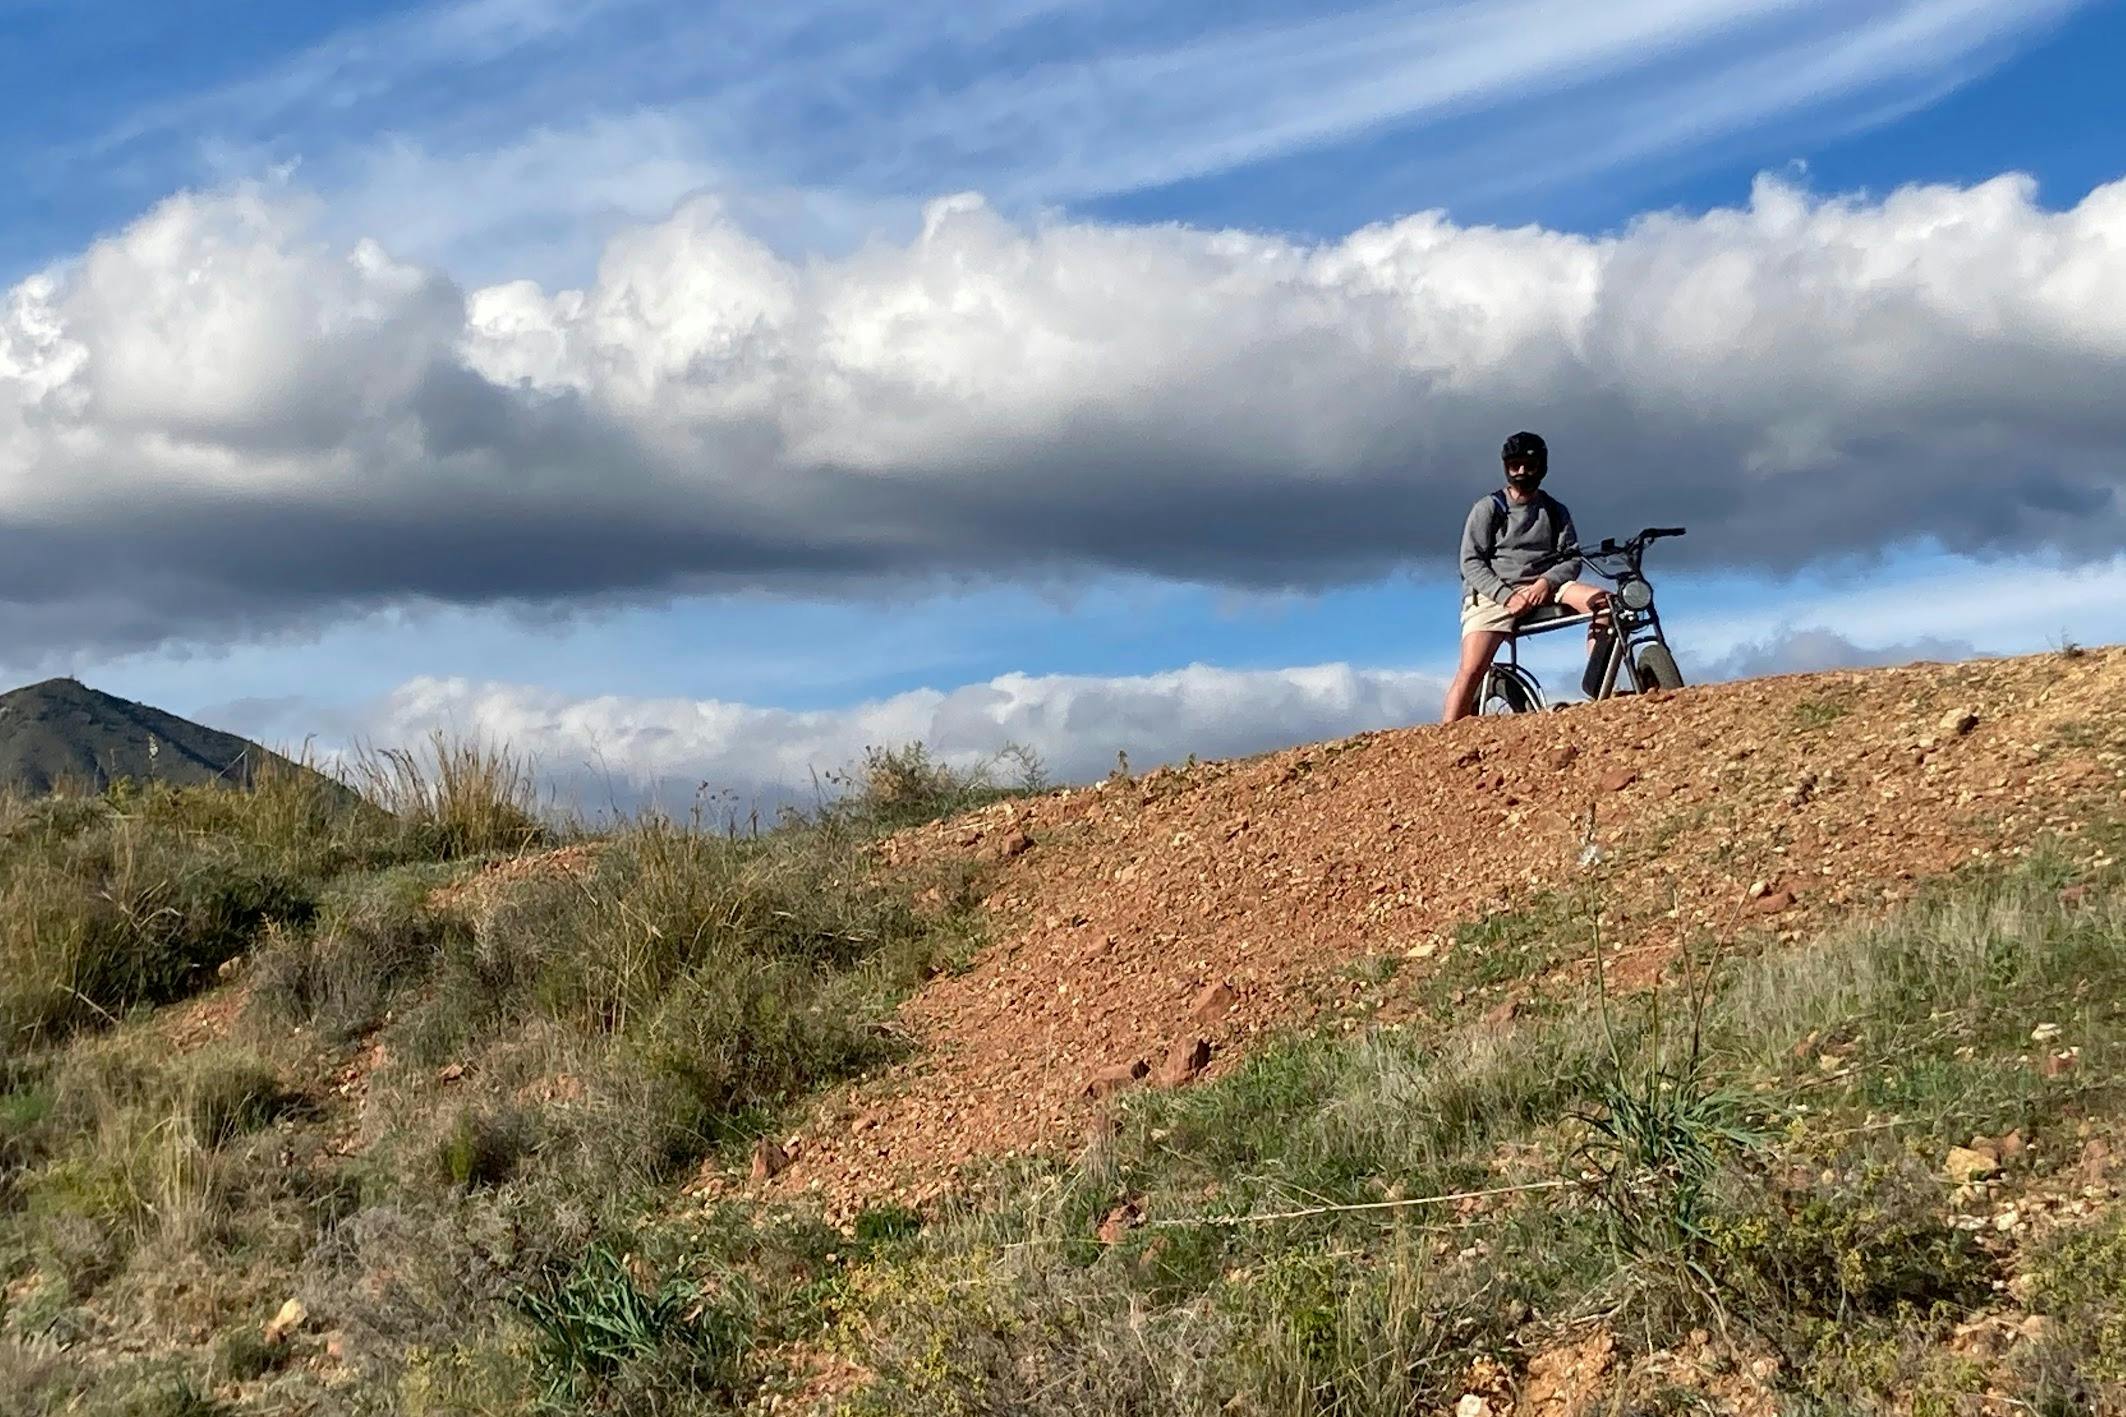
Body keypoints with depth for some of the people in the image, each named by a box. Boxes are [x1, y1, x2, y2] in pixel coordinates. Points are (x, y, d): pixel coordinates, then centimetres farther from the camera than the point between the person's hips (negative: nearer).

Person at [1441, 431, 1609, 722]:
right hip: (1494, 594, -3)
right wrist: (1507, 595, -18)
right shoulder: (1488, 508, 5)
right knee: (1471, 670, -23)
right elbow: (1471, 562, -3)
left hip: (1543, 588, 3)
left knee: (1601, 599, -24)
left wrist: (1545, 582, -17)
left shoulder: (1555, 511, 15)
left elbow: (1571, 559, 6)